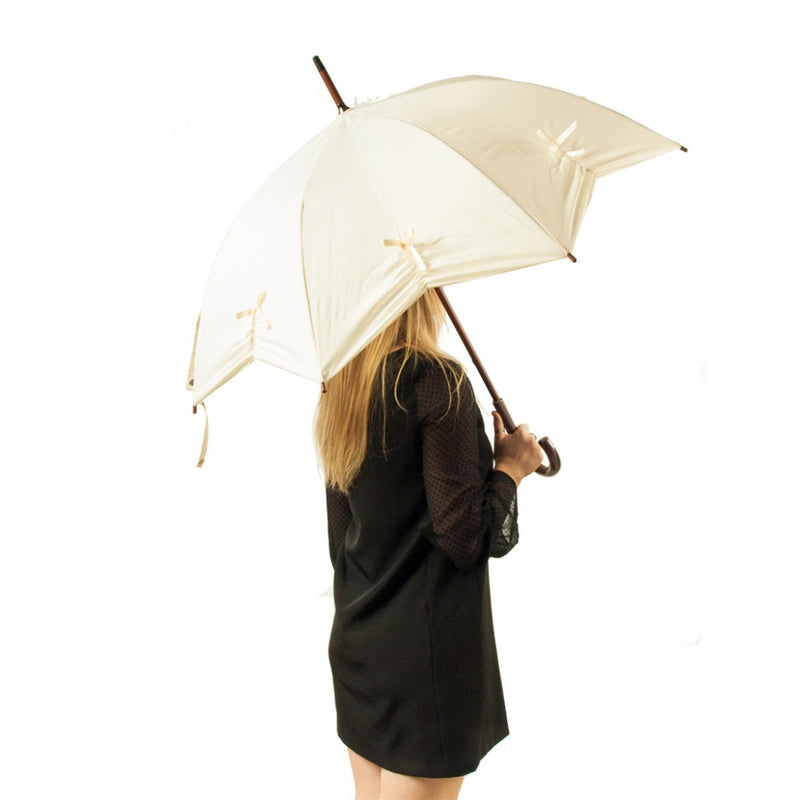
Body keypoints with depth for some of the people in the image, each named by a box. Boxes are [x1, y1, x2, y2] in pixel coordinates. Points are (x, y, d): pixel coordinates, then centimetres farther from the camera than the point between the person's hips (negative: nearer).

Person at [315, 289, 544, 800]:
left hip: (355, 643, 8)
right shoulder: (438, 379, -15)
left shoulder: (341, 391, 7)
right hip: (427, 650, -7)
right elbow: (464, 537, -18)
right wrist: (511, 466, -3)